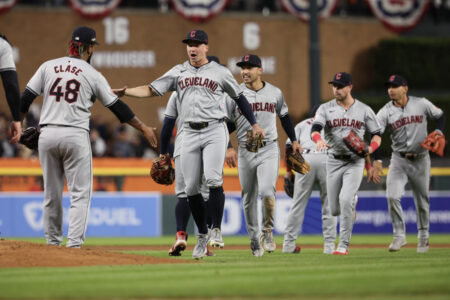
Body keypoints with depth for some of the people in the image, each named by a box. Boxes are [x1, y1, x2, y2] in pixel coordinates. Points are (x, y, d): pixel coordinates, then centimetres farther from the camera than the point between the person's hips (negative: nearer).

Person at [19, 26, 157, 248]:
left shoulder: (48, 67, 8)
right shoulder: (92, 75, 1)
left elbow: (26, 97, 5)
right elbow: (117, 107, 3)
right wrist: (143, 128, 11)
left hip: (47, 135, 3)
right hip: (75, 136, -3)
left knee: (52, 193, 14)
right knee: (79, 193, 1)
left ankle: (52, 241, 19)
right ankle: (74, 243, -11)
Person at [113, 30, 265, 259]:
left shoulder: (220, 72, 5)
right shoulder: (178, 72, 12)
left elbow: (239, 97, 13)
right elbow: (151, 90, 8)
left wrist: (254, 125, 9)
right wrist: (125, 92, -6)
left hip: (214, 131, -3)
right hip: (190, 134, 3)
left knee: (213, 179, -20)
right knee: (191, 188, 1)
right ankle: (203, 235, 13)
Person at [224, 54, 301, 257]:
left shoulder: (275, 93, 6)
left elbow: (284, 116, 21)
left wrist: (294, 140, 19)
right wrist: (228, 148, -11)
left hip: (269, 150, -1)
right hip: (245, 152, 1)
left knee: (267, 191, -20)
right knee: (249, 198, 5)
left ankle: (268, 230, 3)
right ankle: (254, 238, 20)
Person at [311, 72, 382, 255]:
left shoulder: (364, 110, 1)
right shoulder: (325, 109, 2)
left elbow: (377, 134, 6)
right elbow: (315, 129, -14)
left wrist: (371, 148, -16)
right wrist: (319, 140, -38)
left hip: (355, 162, -2)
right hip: (333, 162, 2)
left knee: (345, 200, -22)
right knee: (335, 210, 5)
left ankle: (344, 244, -15)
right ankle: (352, 201, 43)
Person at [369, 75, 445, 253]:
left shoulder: (421, 104, -5)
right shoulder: (385, 112, -7)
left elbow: (440, 116, 11)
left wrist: (438, 132, -10)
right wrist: (377, 161, -30)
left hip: (420, 160, 0)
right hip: (399, 160, 0)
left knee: (422, 200, 8)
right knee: (392, 196, -17)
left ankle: (423, 237, 28)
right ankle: (399, 236, -4)